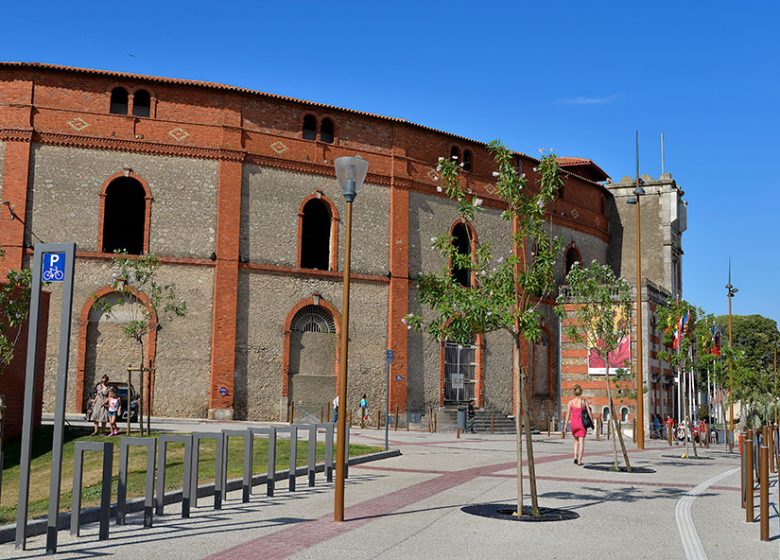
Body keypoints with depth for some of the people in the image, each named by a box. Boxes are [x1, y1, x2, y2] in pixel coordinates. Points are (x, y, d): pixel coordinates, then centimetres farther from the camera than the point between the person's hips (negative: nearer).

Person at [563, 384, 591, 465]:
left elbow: (568, 415, -3)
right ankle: (579, 460, -2)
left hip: (573, 423, 1)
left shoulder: (571, 402, -3)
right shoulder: (584, 401, -4)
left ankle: (575, 457, 7)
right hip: (582, 423, -1)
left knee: (576, 441, 21)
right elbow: (590, 413, -3)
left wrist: (565, 425, 2)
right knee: (581, 442, 3)